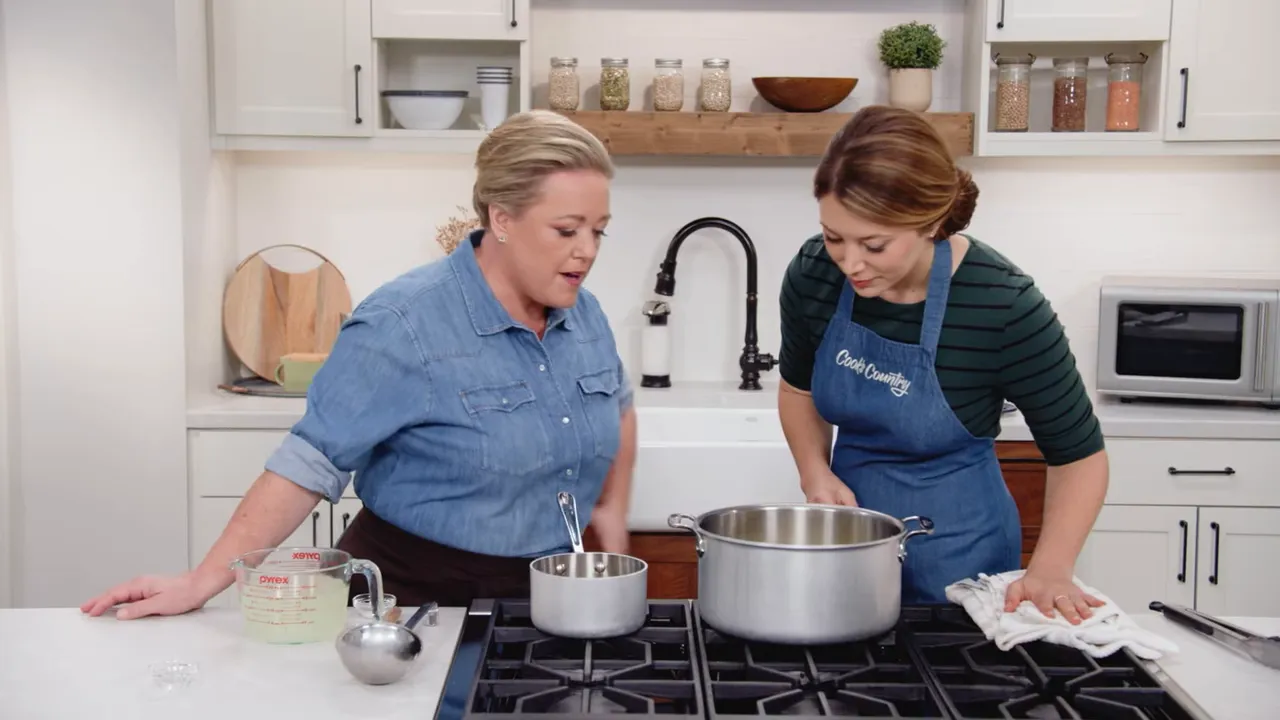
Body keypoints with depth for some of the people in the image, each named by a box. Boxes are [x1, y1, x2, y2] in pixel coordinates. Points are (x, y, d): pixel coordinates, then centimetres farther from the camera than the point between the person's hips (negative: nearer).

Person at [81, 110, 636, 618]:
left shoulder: (583, 314, 1)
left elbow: (617, 409, 19)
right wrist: (202, 583, -19)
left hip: (539, 599, 6)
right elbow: (307, 464, -18)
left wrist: (611, 512, 8)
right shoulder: (403, 327, -19)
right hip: (411, 599, -5)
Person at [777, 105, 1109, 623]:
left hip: (958, 550, -4)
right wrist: (815, 472, -8)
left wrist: (1051, 569, -22)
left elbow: (1078, 453, -11)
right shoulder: (814, 274, -14)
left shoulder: (1001, 304, -24)